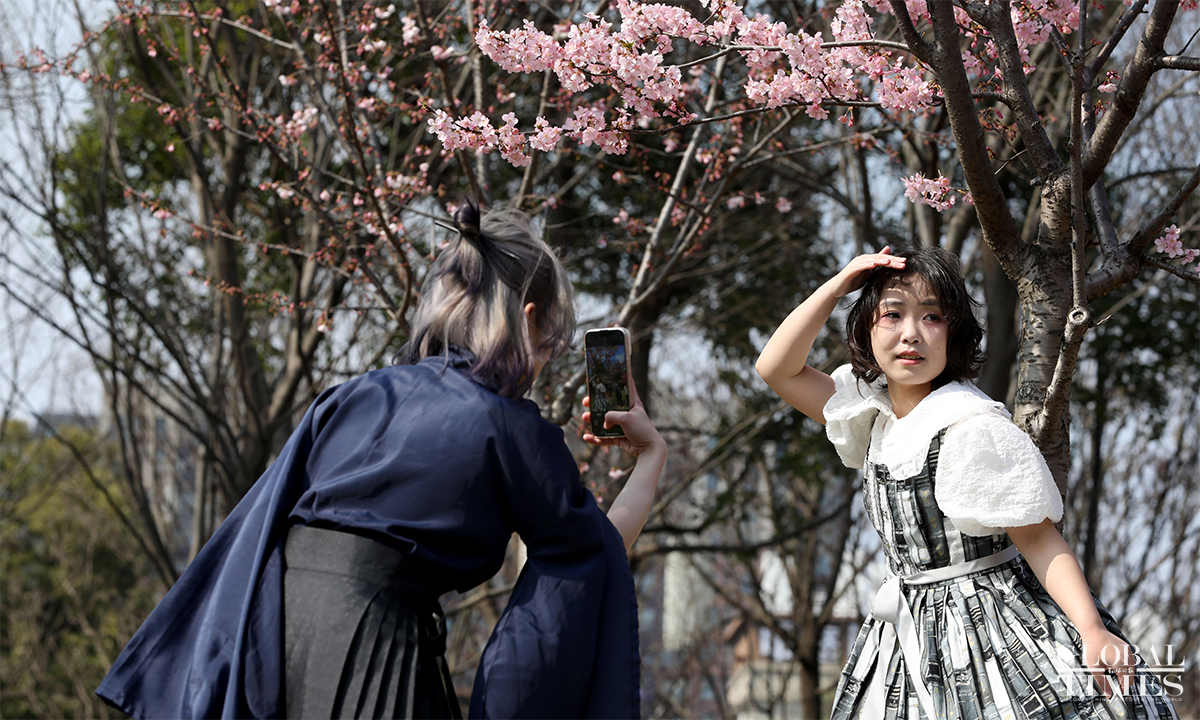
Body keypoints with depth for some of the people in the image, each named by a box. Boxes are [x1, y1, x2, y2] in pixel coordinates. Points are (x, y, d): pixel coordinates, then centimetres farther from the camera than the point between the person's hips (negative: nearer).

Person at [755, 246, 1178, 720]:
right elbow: (776, 369, 5)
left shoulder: (974, 429, -19)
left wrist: (1092, 630, -28)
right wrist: (837, 285, -3)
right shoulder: (873, 410, 3)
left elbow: (1038, 537, -18)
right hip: (912, 636, 7)